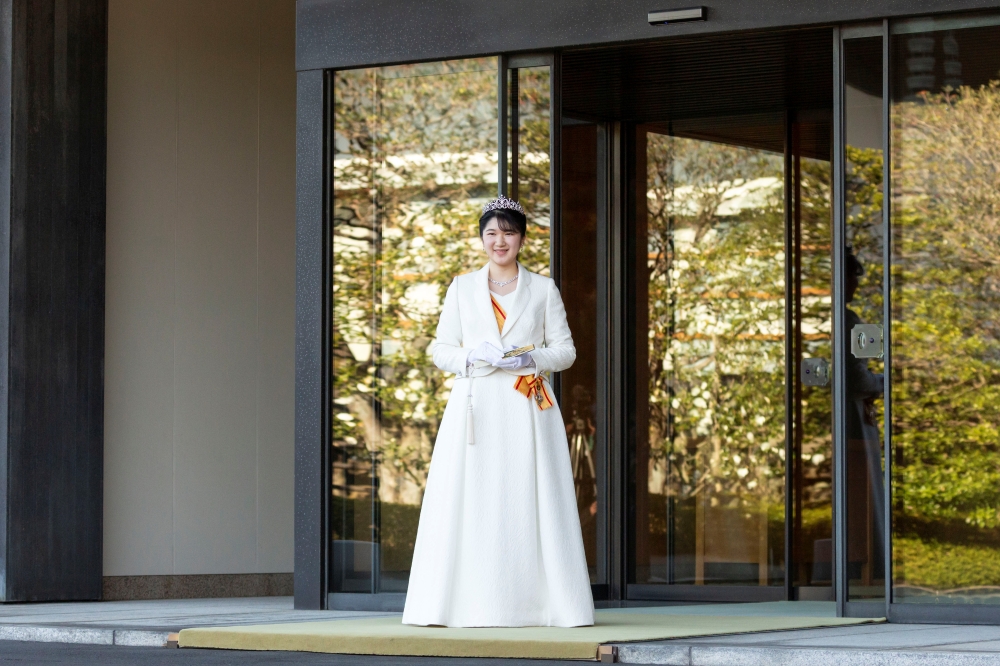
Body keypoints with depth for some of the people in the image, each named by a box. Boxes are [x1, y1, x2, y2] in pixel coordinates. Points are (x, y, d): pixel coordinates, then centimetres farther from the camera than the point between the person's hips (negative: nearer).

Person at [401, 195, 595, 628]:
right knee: (471, 504, -6)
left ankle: (532, 602, -5)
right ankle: (472, 603, -5)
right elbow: (441, 350, 11)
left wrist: (532, 360, -10)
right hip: (475, 407, 1)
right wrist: (471, 356, -9)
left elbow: (565, 350, 8)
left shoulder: (543, 290, 11)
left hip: (525, 412, -1)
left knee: (526, 504, -7)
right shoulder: (462, 289, 13)